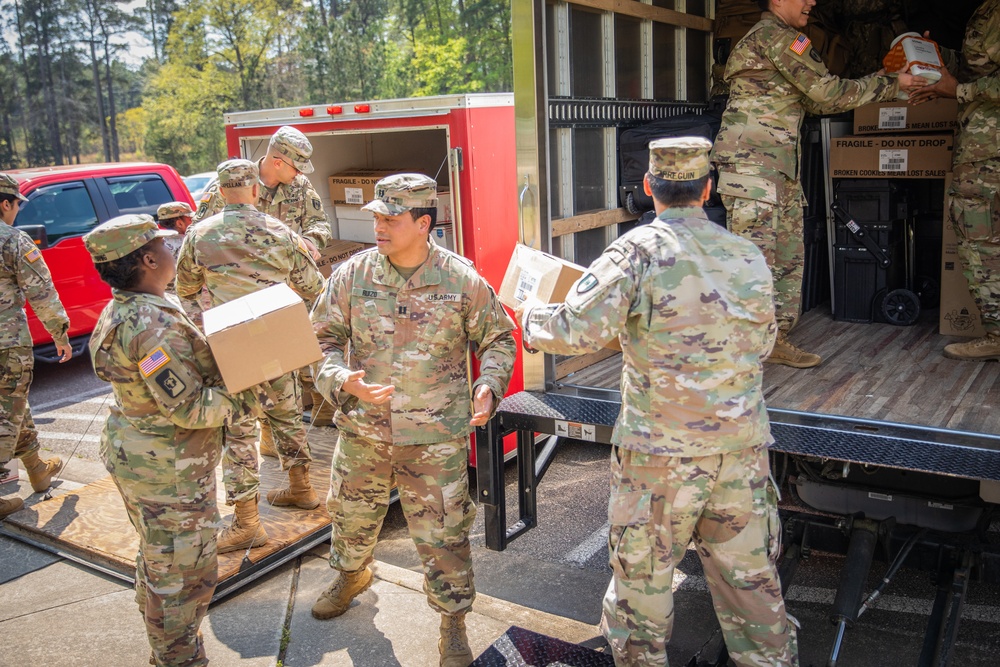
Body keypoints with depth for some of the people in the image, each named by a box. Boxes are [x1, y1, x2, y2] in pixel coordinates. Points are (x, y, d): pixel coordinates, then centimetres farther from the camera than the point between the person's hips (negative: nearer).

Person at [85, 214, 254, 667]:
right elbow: (187, 408, -27)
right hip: (168, 470, -11)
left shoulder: (122, 311, 5)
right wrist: (243, 397, -15)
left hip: (136, 454, 11)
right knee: (184, 571, 6)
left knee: (158, 561, 26)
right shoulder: (154, 325, -27)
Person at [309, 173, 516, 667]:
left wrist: (489, 385, -16)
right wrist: (342, 380, -20)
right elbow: (322, 338, 0)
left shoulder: (462, 280, -10)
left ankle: (453, 623, 29)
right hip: (363, 428, 3)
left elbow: (498, 338, 2)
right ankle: (351, 575, 57)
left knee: (442, 534, 4)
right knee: (352, 514, 23)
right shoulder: (352, 274, -6)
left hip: (435, 436, -3)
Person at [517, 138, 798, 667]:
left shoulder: (639, 249, -12)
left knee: (640, 582, 14)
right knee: (751, 581, 18)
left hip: (660, 452, -4)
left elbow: (580, 330, -20)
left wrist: (531, 317, -1)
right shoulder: (749, 256, 5)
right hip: (743, 450, 5)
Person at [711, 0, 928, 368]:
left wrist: (887, 85, 18)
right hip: (753, 165, -10)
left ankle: (776, 338, 16)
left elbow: (816, 102, 22)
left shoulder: (775, 38, 24)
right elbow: (828, 92, -10)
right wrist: (890, 84, 2)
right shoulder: (774, 35, -8)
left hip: (781, 170, 10)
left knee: (789, 256, 10)